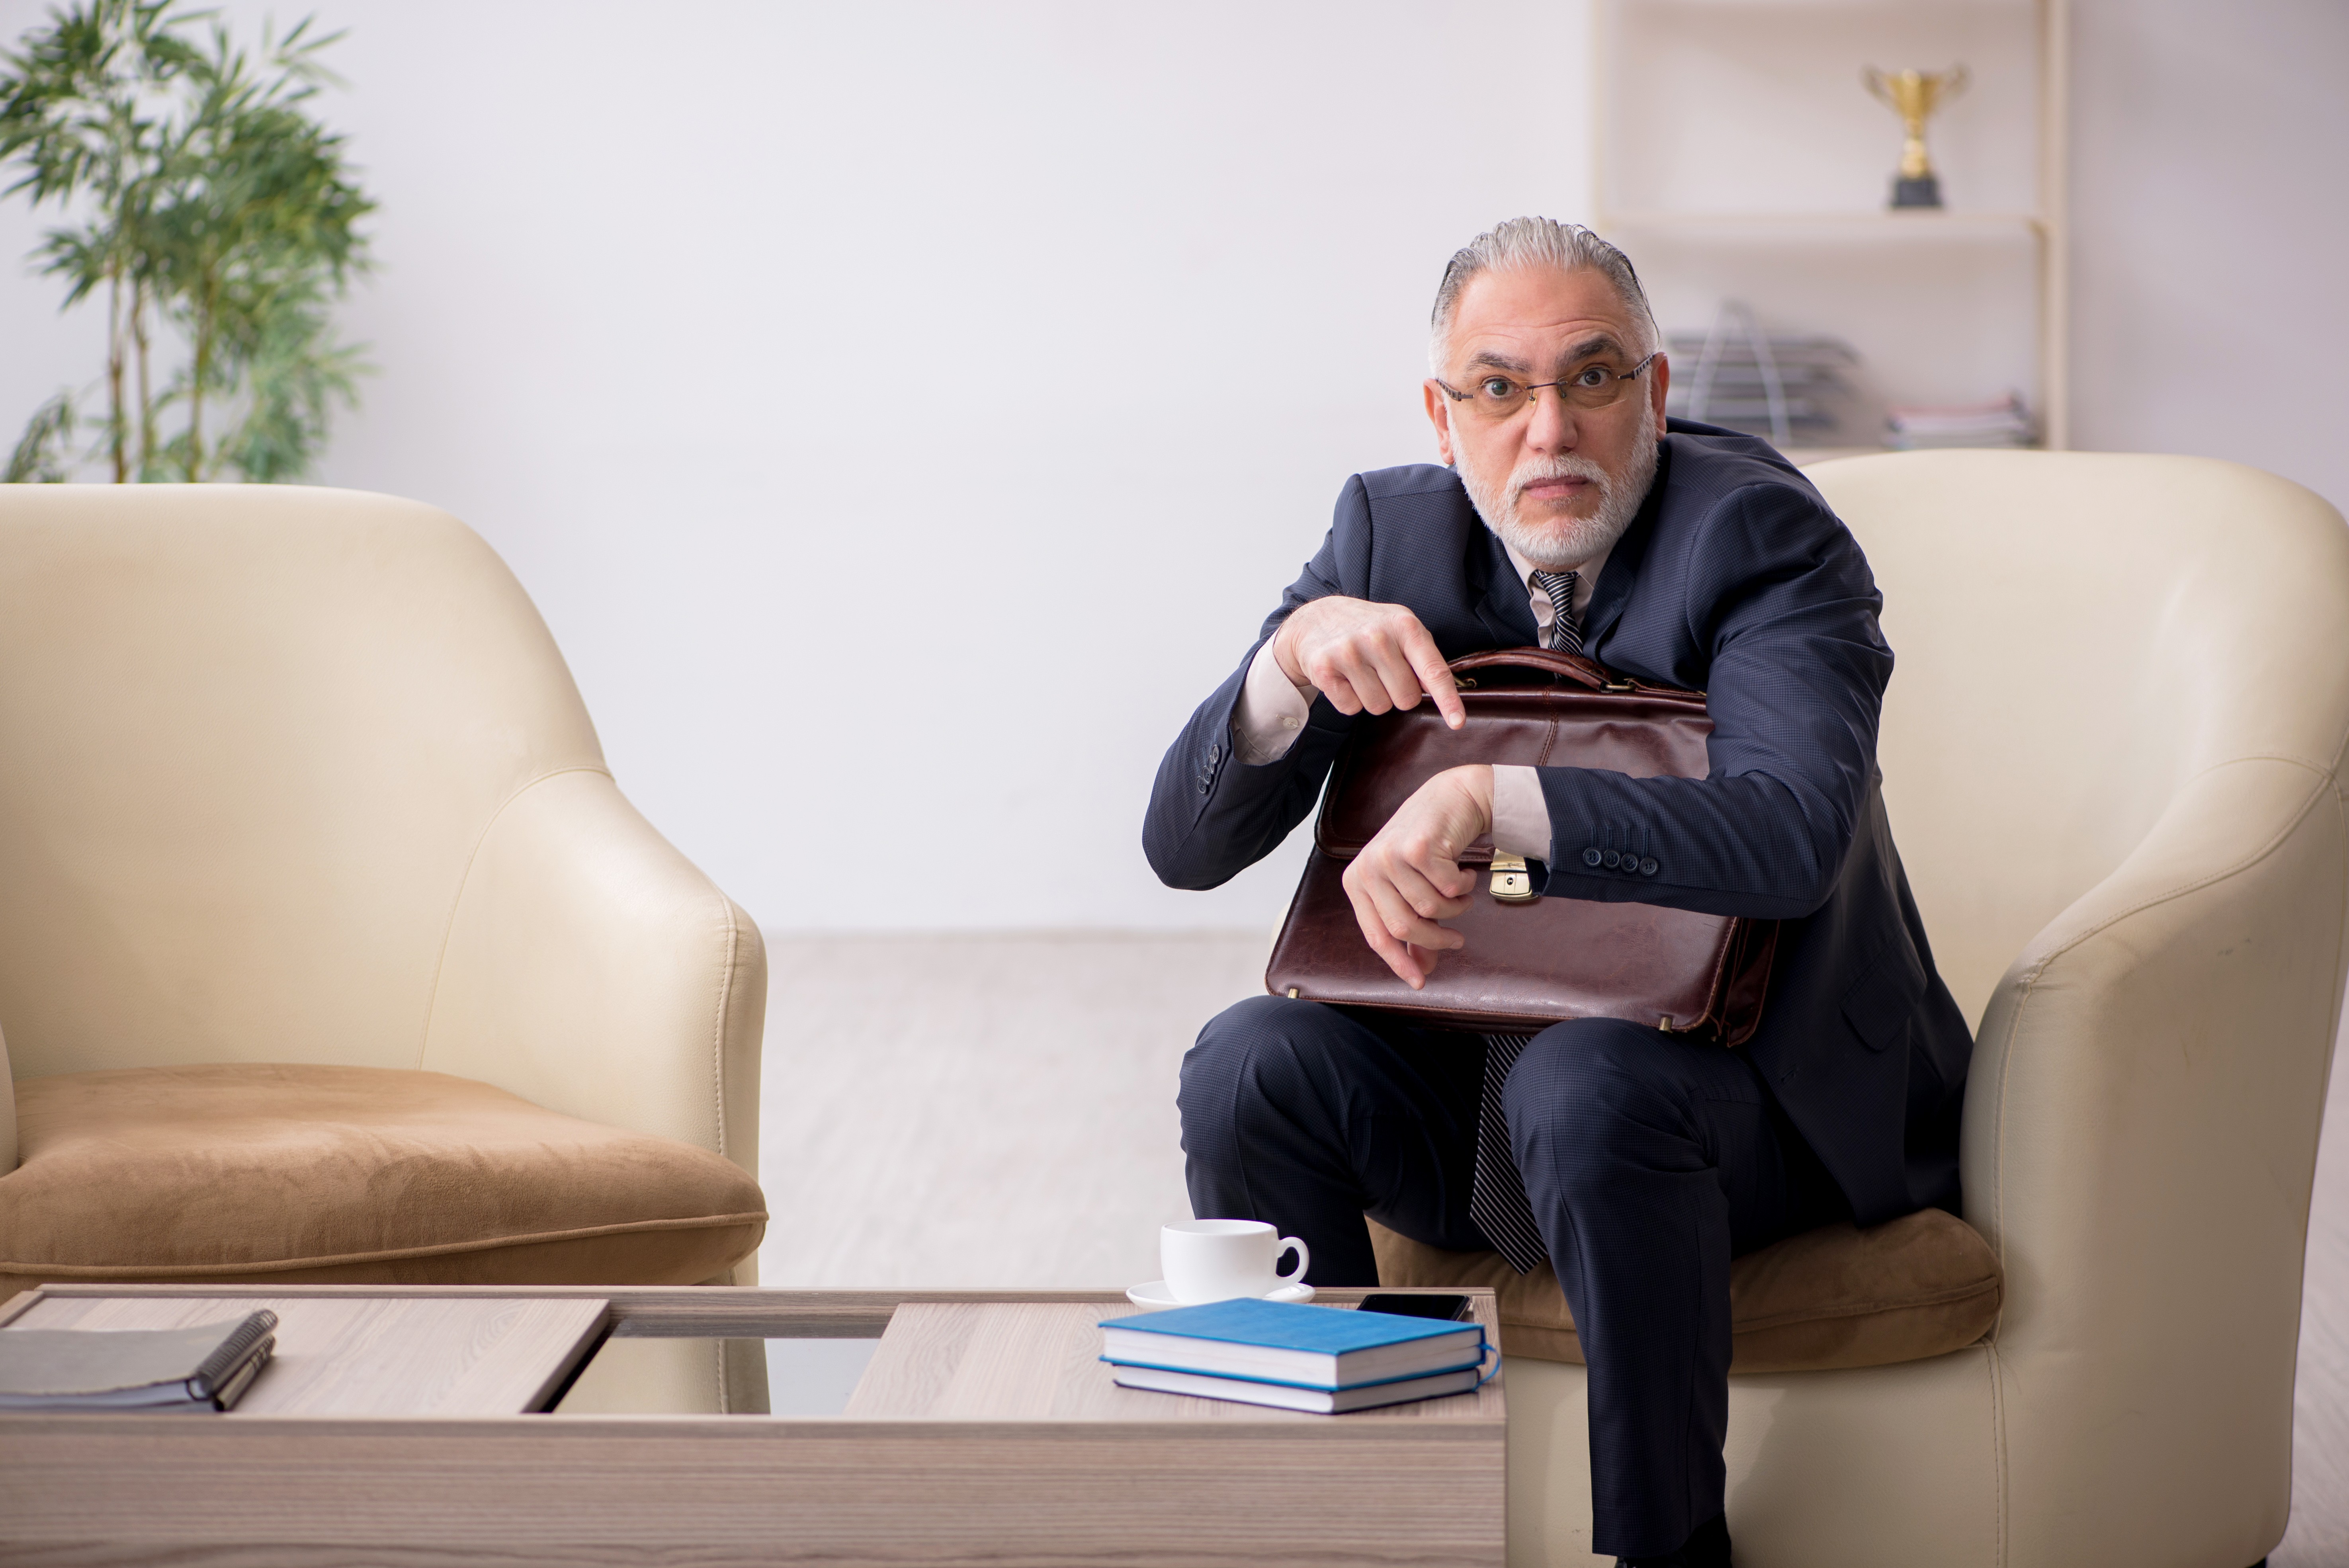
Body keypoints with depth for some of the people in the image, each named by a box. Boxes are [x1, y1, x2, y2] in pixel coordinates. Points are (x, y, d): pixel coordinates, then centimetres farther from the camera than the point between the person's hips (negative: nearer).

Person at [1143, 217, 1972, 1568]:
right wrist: (1295, 655, -23)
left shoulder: (1763, 530, -15)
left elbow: (1793, 831, -33)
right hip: (1471, 1066, 5)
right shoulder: (1394, 531, 0)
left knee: (1583, 1084, -35)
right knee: (1247, 1067, -20)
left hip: (1759, 1089, -5)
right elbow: (1186, 847, -4)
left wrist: (1491, 798, -40)